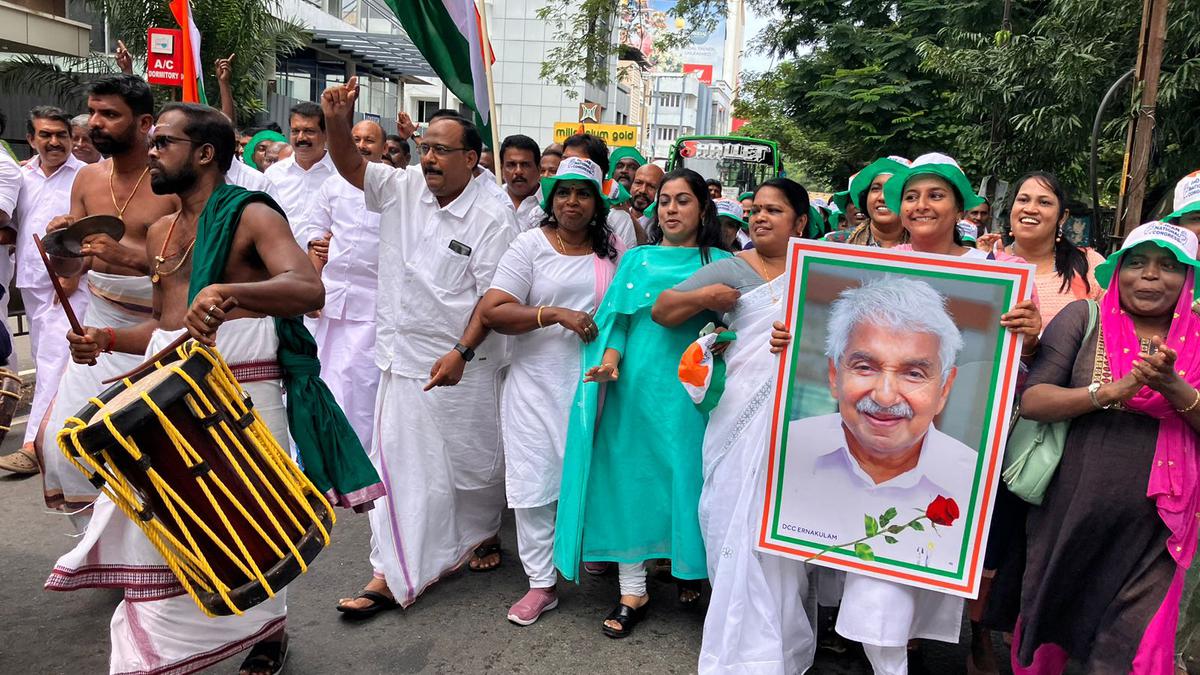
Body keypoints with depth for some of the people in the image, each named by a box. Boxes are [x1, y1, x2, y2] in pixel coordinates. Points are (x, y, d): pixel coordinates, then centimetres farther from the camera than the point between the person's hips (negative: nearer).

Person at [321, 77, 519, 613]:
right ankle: (392, 574, 20)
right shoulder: (402, 190, 3)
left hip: (462, 366, -4)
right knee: (398, 463, 8)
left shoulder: (491, 220, -11)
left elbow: (493, 297, -13)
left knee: (473, 462, 14)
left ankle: (483, 533, 42)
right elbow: (350, 166, 0)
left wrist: (461, 353, -20)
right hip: (403, 358, 4)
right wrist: (338, 121, -20)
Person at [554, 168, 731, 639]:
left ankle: (689, 571, 30)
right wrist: (610, 361, -12)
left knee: (686, 476, 4)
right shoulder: (636, 259, 11)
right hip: (632, 388, 2)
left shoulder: (719, 263, 6)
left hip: (688, 391, -1)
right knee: (628, 477, 4)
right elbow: (617, 320, 6)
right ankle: (632, 591, 16)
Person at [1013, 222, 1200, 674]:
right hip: (1069, 517, -1)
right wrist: (1114, 391, -23)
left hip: (1153, 530, 1)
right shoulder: (1083, 319, -3)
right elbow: (1032, 401, -11)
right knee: (1046, 638, 16)